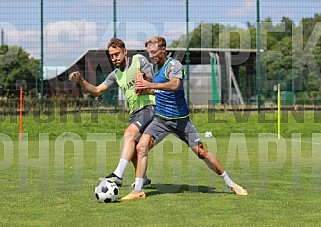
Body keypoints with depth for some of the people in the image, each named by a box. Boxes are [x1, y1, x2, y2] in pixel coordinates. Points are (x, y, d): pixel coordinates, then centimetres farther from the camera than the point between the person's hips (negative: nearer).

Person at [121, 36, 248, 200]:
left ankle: (230, 184, 15)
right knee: (141, 147, -15)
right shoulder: (155, 66, 9)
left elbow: (175, 85, -35)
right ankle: (138, 190, -10)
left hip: (180, 119, -5)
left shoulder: (174, 65, -15)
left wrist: (150, 85, -41)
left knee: (201, 152, -2)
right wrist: (144, 90, 8)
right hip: (160, 118, 6)